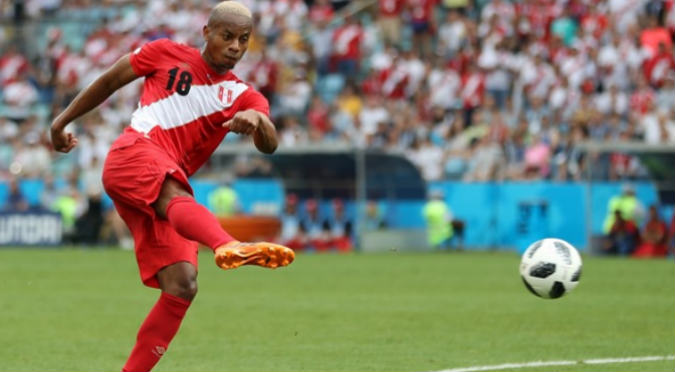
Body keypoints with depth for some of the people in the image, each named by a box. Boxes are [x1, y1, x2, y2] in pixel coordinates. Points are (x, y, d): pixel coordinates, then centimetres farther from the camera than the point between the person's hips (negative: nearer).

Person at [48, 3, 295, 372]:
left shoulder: (243, 97, 15)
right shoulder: (167, 53, 12)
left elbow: (269, 144, -5)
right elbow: (109, 81, 23)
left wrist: (256, 121, -28)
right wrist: (63, 120, 26)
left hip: (167, 192, 5)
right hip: (133, 152, -5)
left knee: (182, 286, -10)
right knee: (177, 199, -38)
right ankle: (230, 247, -72)